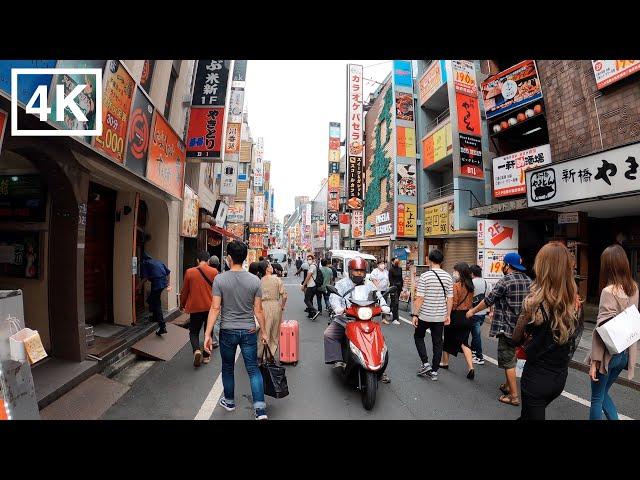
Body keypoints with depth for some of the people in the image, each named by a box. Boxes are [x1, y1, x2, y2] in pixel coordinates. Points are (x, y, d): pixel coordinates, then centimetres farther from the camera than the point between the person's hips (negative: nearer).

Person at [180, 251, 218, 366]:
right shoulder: (214, 272, -5)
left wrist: (182, 305, 18)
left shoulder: (189, 272, -4)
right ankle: (206, 356, 22)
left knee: (194, 331, 13)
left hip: (195, 307, 0)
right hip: (210, 307, 1)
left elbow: (184, 291, 4)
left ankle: (196, 350, -13)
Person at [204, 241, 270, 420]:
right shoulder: (254, 280, -6)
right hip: (249, 332, 1)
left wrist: (207, 334, -7)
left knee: (228, 368, 20)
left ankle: (229, 401, 38)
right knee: (253, 370, 8)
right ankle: (260, 409, 3)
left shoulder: (220, 279, -10)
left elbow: (215, 308, -12)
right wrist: (263, 332, 6)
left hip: (227, 332, 0)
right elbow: (258, 310, -4)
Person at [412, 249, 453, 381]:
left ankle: (425, 363, 10)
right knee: (437, 343, 12)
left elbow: (419, 298, -15)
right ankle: (434, 371, 18)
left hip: (425, 315, -4)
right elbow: (450, 298, 2)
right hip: (440, 316, 4)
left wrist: (415, 314, -8)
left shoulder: (424, 276, -14)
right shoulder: (448, 277, 0)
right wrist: (448, 315, 11)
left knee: (418, 336, 18)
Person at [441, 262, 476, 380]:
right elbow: (471, 302, 7)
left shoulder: (456, 285, -18)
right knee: (464, 343, 11)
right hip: (467, 317, 6)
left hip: (456, 316, -6)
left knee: (447, 340, 14)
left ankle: (445, 362, 30)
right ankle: (471, 368, -3)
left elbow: (453, 304, -19)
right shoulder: (470, 286, 3)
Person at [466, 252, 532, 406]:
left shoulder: (505, 281, -18)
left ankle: (514, 396, 9)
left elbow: (488, 300, -13)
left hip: (508, 327, -8)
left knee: (508, 361, 2)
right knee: (511, 357, 22)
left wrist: (473, 311, 0)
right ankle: (507, 386, 35)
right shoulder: (528, 280, 4)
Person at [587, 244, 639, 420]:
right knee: (603, 393, 24)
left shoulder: (609, 292, -21)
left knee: (597, 398, 11)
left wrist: (594, 360, -15)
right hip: (625, 353, 7)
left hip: (608, 353, -7)